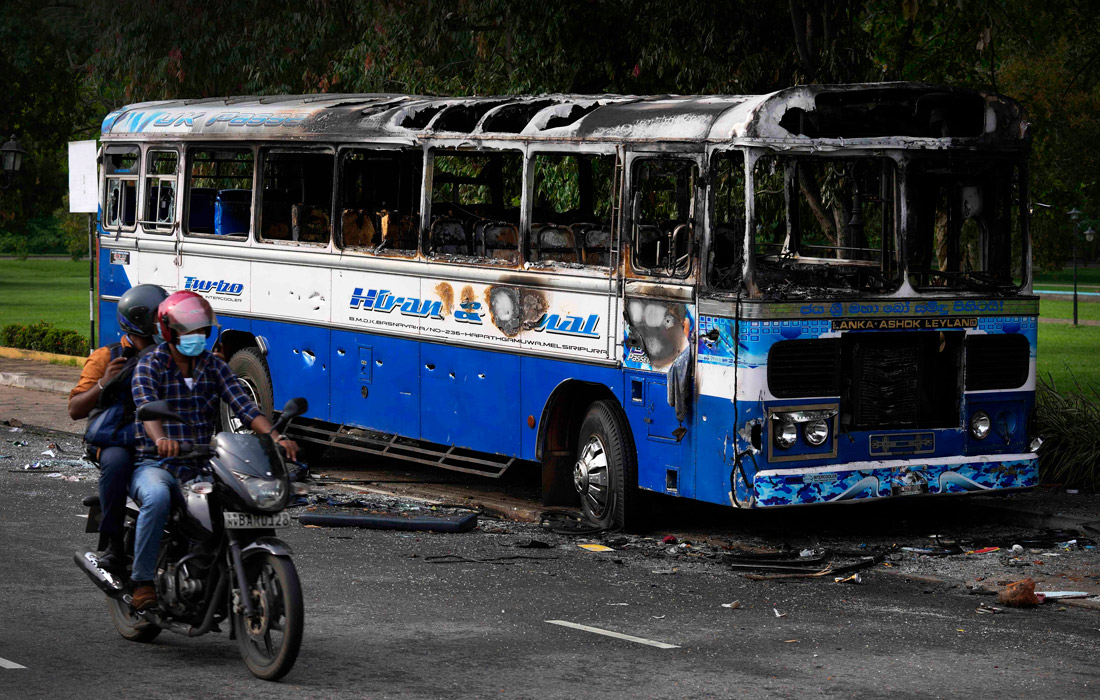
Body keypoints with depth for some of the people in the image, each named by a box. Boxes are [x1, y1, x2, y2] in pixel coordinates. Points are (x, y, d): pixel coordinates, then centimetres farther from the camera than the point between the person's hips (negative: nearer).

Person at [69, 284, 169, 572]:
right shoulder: (107, 357, 8)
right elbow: (75, 410, 3)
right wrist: (103, 384, -14)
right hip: (116, 440, -2)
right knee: (116, 462, -37)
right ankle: (111, 542, -27)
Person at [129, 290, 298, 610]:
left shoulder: (213, 365, 10)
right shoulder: (150, 365, -2)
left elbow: (243, 405, -3)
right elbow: (147, 407, -22)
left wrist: (275, 436, -22)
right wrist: (160, 439, -45)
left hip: (201, 465, 4)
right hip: (155, 464, -4)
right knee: (157, 498, -38)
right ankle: (142, 578, -23)